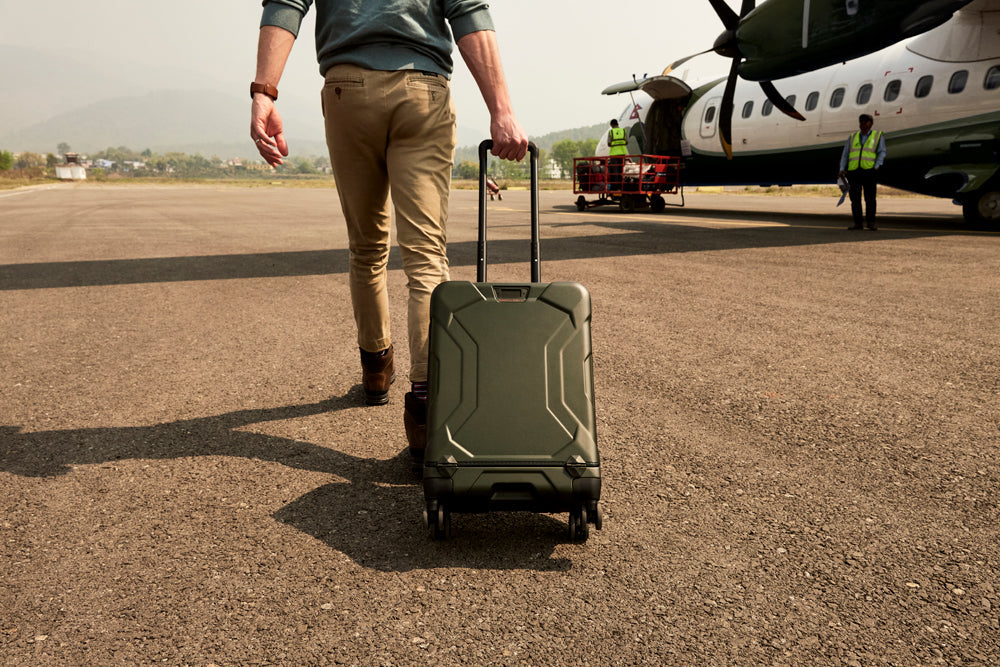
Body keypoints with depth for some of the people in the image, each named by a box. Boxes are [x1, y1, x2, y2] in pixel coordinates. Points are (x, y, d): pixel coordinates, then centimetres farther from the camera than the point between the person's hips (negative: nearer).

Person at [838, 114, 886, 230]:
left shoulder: (878, 136, 11)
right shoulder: (852, 137, 18)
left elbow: (882, 152, 4)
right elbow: (845, 154, 15)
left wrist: (877, 166, -11)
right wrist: (842, 169, 3)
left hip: (869, 171, -2)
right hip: (853, 172, 2)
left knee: (870, 199, -3)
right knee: (855, 198, -1)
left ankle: (871, 222, 3)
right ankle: (857, 223, 4)